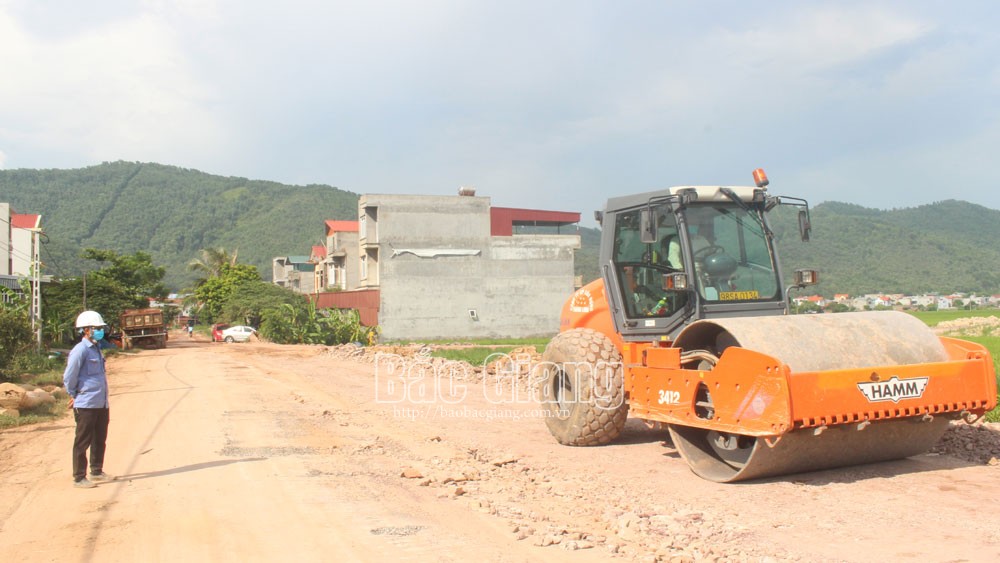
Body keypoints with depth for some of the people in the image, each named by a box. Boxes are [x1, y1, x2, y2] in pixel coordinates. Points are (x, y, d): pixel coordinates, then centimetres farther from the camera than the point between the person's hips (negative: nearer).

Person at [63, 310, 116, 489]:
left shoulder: (96, 348, 13)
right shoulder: (80, 350, -15)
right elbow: (68, 377, -13)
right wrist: (74, 396, -1)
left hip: (101, 404, 9)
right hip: (86, 405, -8)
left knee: (99, 440, 17)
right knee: (82, 442, 1)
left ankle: (97, 472, 29)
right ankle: (79, 478, 9)